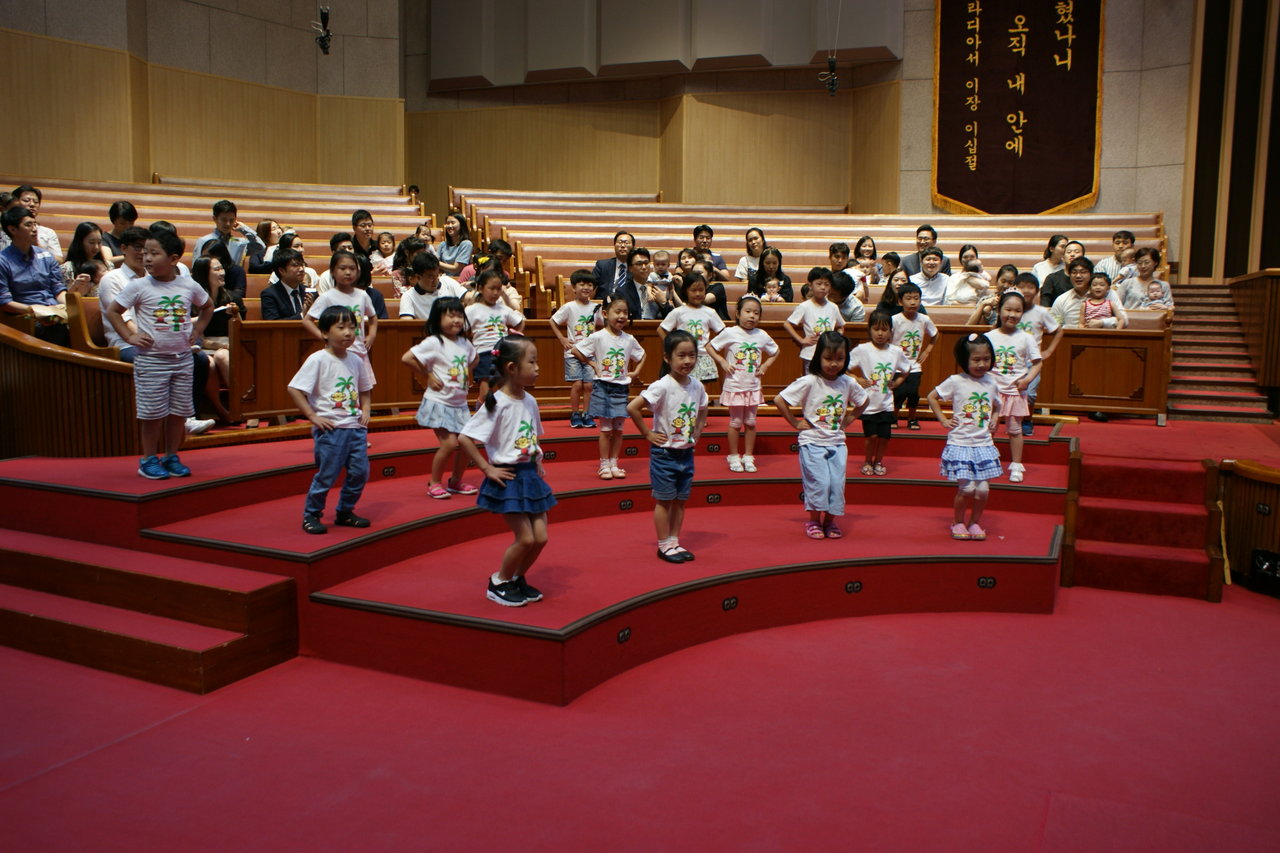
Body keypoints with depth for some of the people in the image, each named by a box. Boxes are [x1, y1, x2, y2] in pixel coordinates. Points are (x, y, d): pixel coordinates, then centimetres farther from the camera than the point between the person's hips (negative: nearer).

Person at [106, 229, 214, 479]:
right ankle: (149, 459, 12)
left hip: (182, 358, 3)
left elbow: (208, 306, 22)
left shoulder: (189, 286, 3)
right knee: (153, 413, 0)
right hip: (151, 359, -3)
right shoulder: (139, 286, -6)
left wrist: (198, 329, 10)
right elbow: (112, 311, 1)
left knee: (178, 411, 8)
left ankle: (171, 457, 21)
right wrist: (130, 336, -7)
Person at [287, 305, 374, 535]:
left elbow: (365, 389, 24)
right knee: (327, 475, -1)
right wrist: (313, 416, -15)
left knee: (360, 472, 7)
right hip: (330, 428, -6)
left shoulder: (356, 360, 9)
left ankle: (345, 512, 26)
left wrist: (365, 410, 7)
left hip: (356, 427, 6)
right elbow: (294, 389, -13)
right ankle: (311, 515, 18)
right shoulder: (317, 360, -10)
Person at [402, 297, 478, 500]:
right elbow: (407, 358, -22)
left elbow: (473, 360, 29)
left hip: (460, 404, 7)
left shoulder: (465, 343, 7)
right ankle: (434, 483, 3)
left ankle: (456, 482, 24)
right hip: (439, 402, -7)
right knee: (449, 443, -15)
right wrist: (427, 377, -14)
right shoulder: (434, 342, -14)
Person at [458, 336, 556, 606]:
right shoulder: (497, 403, -18)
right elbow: (464, 438, -20)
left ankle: (517, 579, 28)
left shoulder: (529, 401, 4)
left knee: (540, 537, 6)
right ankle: (499, 583, 16)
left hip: (530, 475, 7)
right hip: (509, 477, -7)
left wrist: (538, 464, 7)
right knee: (525, 538, -5)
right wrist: (487, 469, -17)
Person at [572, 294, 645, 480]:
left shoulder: (629, 339, 3)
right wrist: (593, 364, -7)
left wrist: (635, 372, 7)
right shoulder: (598, 337, -10)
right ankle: (604, 465, 8)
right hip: (603, 387, -4)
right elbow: (575, 350, -7)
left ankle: (614, 463, 17)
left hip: (621, 388, 4)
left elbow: (642, 355, 19)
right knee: (606, 429, -1)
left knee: (618, 429, 7)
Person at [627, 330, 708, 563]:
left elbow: (702, 412, 20)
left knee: (680, 500, 13)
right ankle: (664, 545, 15)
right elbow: (632, 407, -25)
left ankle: (674, 542, 25)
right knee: (664, 500, 4)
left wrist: (697, 432, 7)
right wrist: (647, 434, -18)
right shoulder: (662, 386, -20)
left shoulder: (697, 386, -1)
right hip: (664, 453, -6)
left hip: (687, 453, 6)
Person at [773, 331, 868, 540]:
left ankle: (830, 521, 17)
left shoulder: (848, 383, 1)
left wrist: (849, 418, 9)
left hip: (837, 443, 4)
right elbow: (779, 400, -14)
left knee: (837, 483, 0)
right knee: (819, 482, -10)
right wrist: (795, 423, -9)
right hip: (812, 442, -4)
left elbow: (863, 401, 21)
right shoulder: (809, 382, -13)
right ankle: (814, 521, 9)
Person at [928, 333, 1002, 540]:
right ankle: (958, 522, 16)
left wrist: (994, 420, 8)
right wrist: (943, 420, -1)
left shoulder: (991, 382, 6)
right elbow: (932, 397, 3)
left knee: (982, 489, -2)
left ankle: (974, 522, 21)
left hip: (984, 445, 4)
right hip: (960, 444, -4)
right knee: (967, 488, -8)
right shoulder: (956, 381, -6)